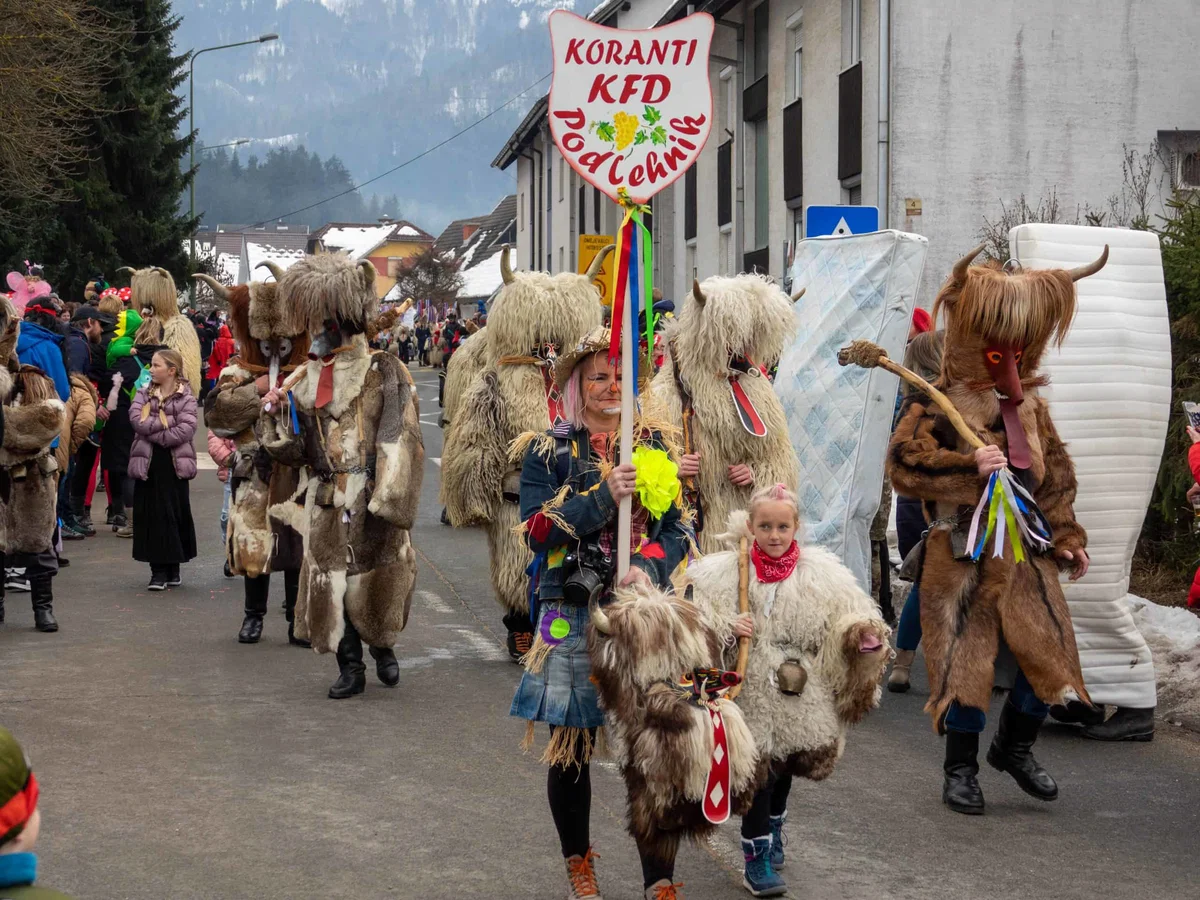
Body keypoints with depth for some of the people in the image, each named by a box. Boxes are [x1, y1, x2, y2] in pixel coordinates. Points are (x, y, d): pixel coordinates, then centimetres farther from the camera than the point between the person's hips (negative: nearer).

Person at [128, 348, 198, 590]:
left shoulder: (185, 397, 0)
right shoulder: (144, 394, 9)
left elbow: (187, 429, -15)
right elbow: (136, 419, -9)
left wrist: (154, 433, -14)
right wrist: (167, 421, -14)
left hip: (174, 463, -2)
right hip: (148, 462, 2)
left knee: (175, 514, 4)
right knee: (152, 515, 0)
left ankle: (173, 568, 15)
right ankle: (158, 570, 4)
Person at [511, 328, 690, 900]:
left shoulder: (655, 445, 9)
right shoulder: (550, 451, 2)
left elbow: (679, 527, 5)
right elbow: (537, 530, -8)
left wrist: (648, 567, -15)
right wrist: (604, 495, -18)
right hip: (572, 615, -1)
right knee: (571, 746, 7)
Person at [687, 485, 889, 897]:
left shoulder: (821, 574, -2)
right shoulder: (724, 571, -9)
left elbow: (849, 617, 0)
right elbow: (696, 619, -9)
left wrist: (864, 635, -19)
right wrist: (725, 629, -26)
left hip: (801, 696, 3)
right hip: (752, 692, -3)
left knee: (784, 769, 21)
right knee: (758, 774, -4)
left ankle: (773, 832, 45)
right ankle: (756, 859, 7)